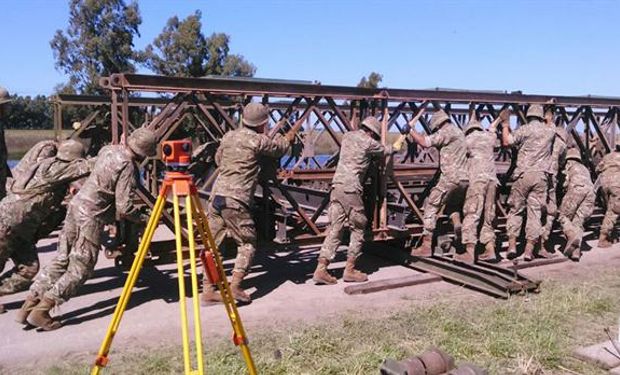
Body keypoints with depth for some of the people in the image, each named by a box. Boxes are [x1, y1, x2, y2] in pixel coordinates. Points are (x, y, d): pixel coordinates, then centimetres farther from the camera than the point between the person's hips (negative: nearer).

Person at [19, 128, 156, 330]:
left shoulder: (108, 150, 8)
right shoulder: (128, 167, -17)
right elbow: (124, 208, -19)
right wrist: (144, 218, -4)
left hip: (77, 204, 9)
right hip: (91, 216, -8)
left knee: (62, 259, 13)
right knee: (80, 269, 0)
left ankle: (29, 304, 14)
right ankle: (40, 312, -1)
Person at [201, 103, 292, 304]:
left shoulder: (228, 136, 14)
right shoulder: (258, 141, -5)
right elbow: (279, 149, 13)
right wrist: (288, 138, 33)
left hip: (216, 195, 7)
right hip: (236, 200, -6)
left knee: (212, 244, 9)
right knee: (247, 243, 7)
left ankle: (208, 290, 9)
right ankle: (235, 286, -3)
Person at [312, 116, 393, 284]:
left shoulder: (347, 136, 16)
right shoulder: (368, 142, -2)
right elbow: (386, 151, 15)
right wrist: (390, 148, 38)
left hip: (336, 186, 7)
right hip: (351, 189, -7)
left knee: (335, 228, 6)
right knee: (358, 229, 7)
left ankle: (321, 269, 0)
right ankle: (349, 270, 10)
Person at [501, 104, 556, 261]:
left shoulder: (524, 129, -1)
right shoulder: (550, 132, 11)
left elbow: (506, 142, -6)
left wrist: (505, 127, 9)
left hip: (524, 174, -2)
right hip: (541, 176, 2)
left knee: (516, 210, 7)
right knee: (535, 212, 2)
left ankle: (512, 245, 2)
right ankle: (529, 249, -1)